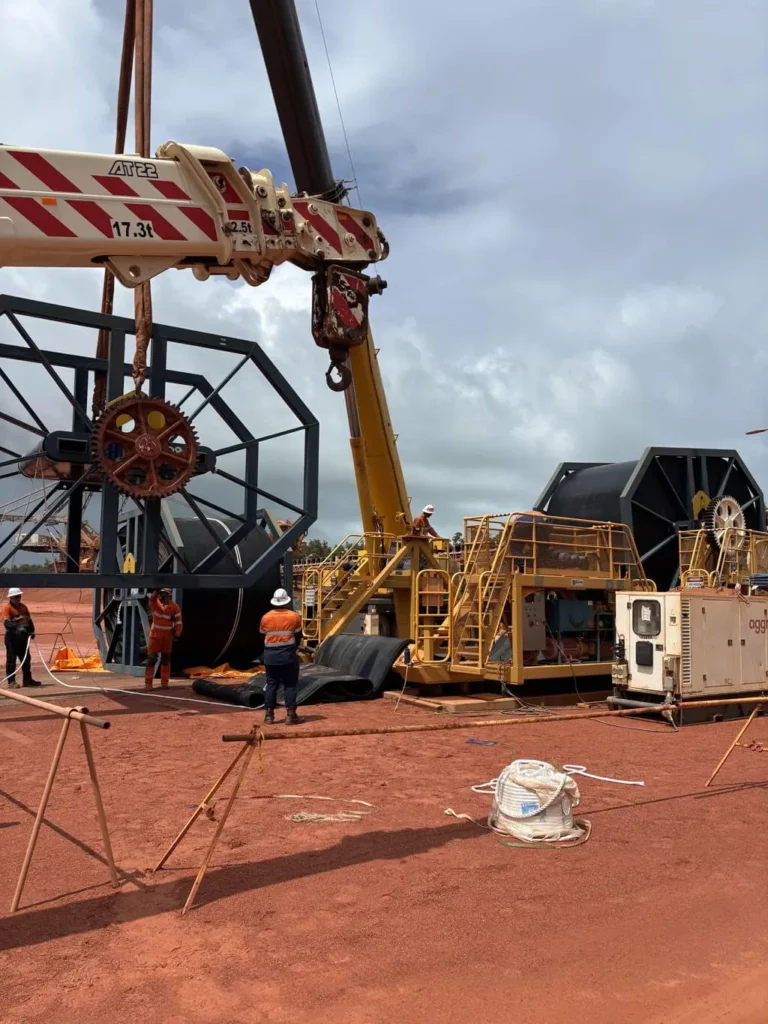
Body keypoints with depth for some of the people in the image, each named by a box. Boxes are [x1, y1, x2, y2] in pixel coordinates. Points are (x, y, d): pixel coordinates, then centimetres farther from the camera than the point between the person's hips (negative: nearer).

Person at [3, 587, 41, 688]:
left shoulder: (23, 607, 13)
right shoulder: (6, 608, -9)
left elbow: (29, 620, 20)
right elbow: (6, 622, -22)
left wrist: (32, 631, 7)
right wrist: (17, 627, -36)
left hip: (23, 636, 7)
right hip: (12, 636, -7)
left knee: (26, 659, 12)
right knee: (11, 659, -3)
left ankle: (27, 680, 22)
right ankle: (11, 681, 2)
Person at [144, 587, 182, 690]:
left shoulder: (174, 607, -6)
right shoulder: (154, 603, -5)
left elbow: (178, 622, -6)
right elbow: (152, 598, -29)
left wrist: (177, 634, -16)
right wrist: (156, 591, -47)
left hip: (167, 636, 0)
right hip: (155, 634, 0)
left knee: (166, 659, 9)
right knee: (151, 658, -6)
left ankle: (165, 682, 17)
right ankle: (148, 682, -3)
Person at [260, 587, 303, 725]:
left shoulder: (266, 617, 0)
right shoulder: (294, 616, -5)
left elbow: (262, 636, 9)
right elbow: (298, 636, 4)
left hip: (270, 655, 2)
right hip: (288, 654, -2)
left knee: (271, 684, 9)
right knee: (290, 685, 3)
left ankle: (269, 715, 11)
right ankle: (290, 715, 1)